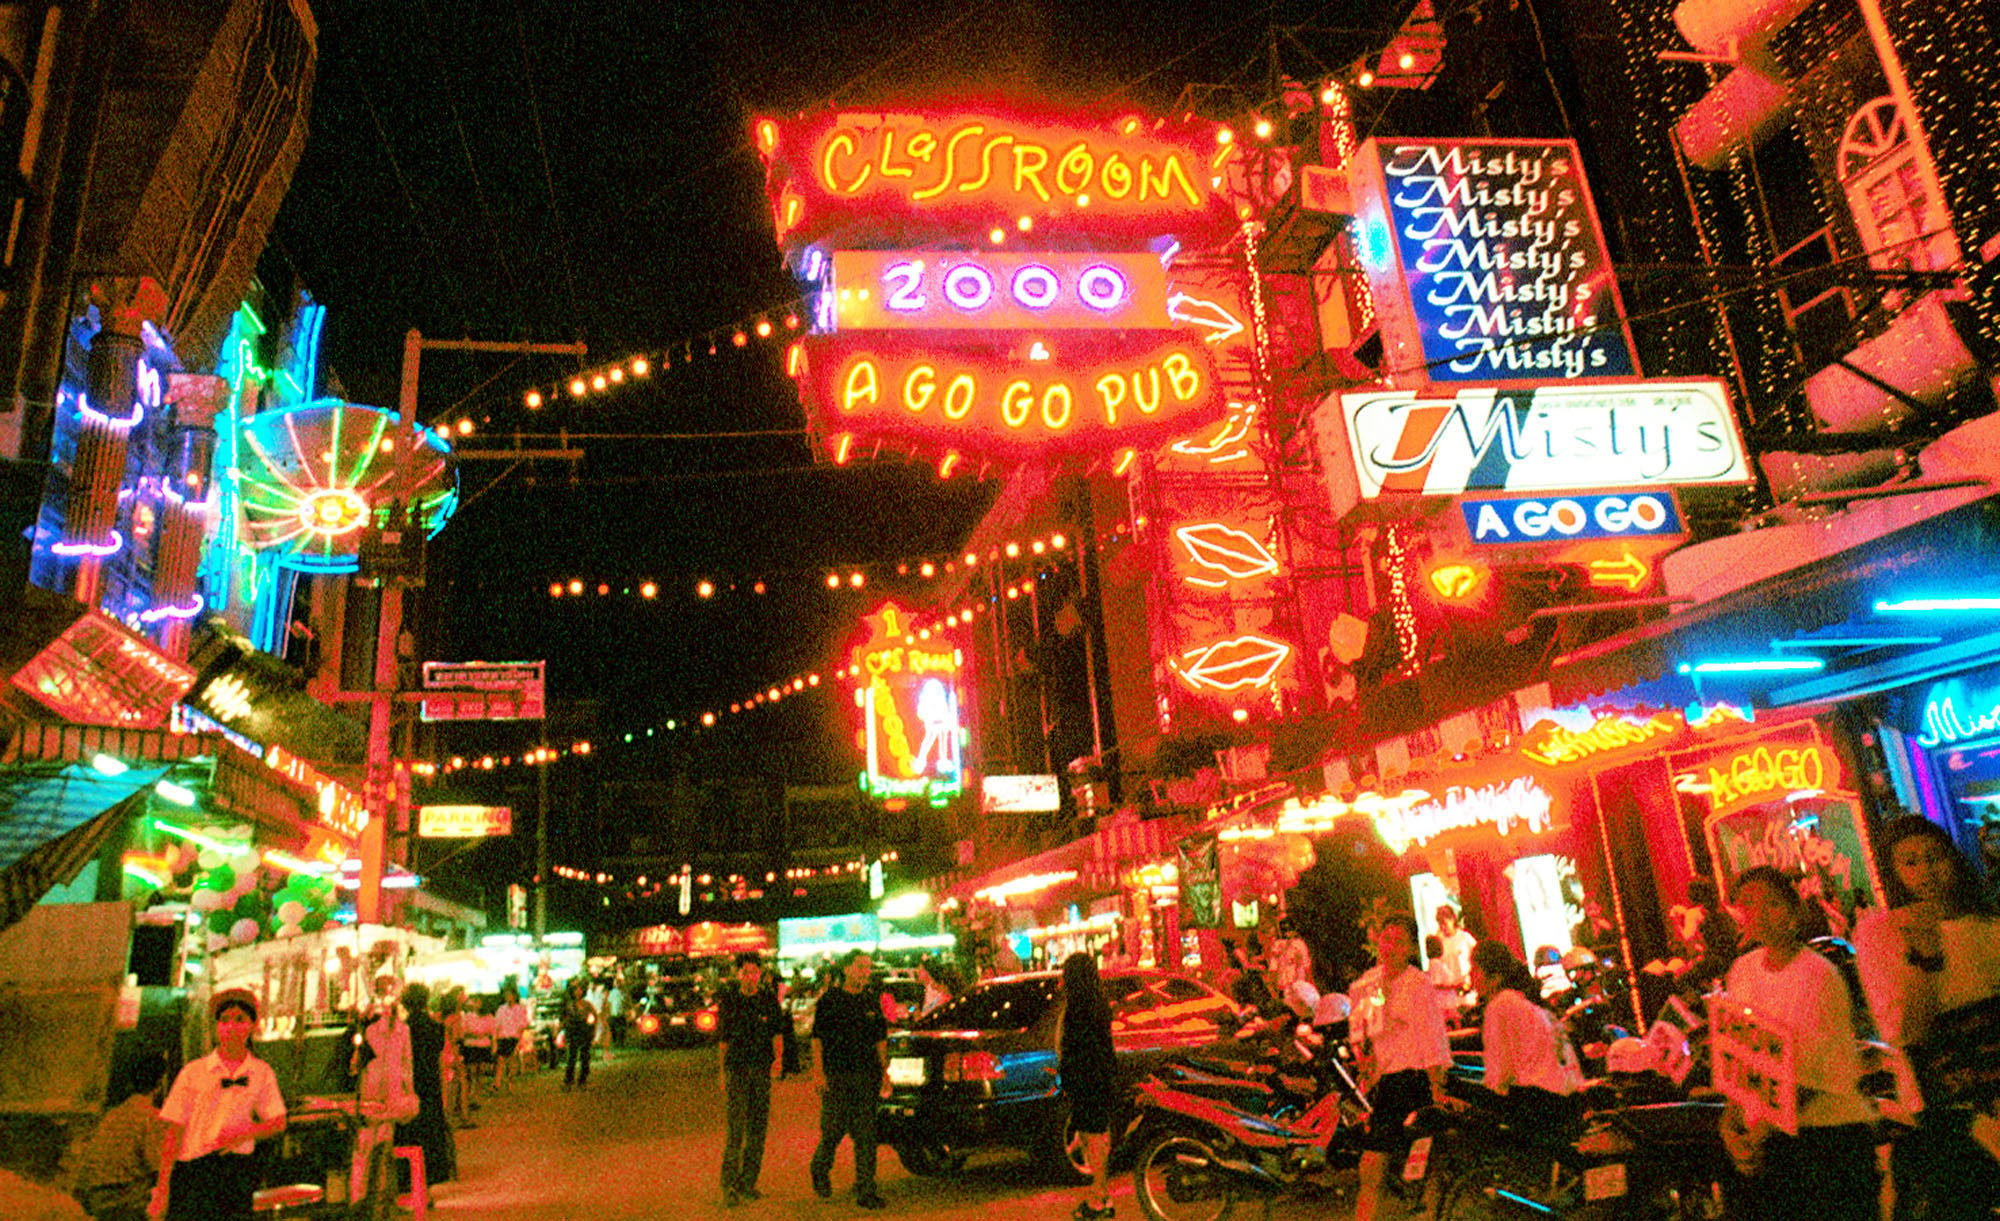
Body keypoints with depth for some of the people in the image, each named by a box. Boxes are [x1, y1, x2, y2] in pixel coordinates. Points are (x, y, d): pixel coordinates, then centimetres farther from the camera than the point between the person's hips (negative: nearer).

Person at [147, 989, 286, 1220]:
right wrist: (162, 1187, -5)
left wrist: (244, 1134, -11)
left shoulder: (262, 1073, 7)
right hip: (192, 1168, -2)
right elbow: (174, 1130, 0)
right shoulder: (194, 1072, 1)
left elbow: (278, 1123, 8)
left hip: (239, 1168, 2)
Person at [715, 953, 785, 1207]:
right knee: (735, 1127, -10)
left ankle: (748, 1183, 17)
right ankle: (729, 1187, -7)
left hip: (762, 1070, 2)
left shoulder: (769, 1000, 5)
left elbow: (777, 1032, 6)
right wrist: (722, 1073, 7)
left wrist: (778, 1058, -11)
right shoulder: (727, 1000, 4)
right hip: (735, 1069, -2)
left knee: (758, 1127, 6)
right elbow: (722, 1040, 9)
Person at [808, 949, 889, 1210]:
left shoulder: (871, 1003, 11)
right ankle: (820, 1170, 31)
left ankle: (866, 1190, 6)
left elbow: (880, 1039, 15)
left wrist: (884, 1070, 9)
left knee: (866, 1134, 1)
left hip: (866, 1076, 4)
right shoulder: (829, 1000, -2)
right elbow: (818, 1038, -3)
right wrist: (819, 1071, -11)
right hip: (835, 1076, -3)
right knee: (833, 1129, 2)